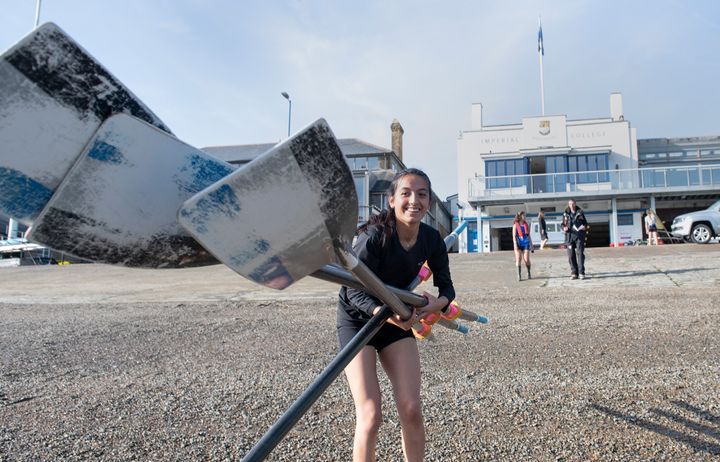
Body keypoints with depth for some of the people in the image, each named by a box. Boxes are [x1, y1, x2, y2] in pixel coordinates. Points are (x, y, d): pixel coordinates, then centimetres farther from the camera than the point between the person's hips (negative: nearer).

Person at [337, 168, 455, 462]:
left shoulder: (432, 240, -10)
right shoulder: (375, 236, -27)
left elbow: (446, 285, -3)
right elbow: (354, 291, -26)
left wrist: (439, 302, -26)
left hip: (398, 319, 5)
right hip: (357, 319, -5)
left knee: (411, 410, 1)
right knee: (370, 416, -10)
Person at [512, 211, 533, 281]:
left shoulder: (526, 224, 12)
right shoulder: (515, 225, 2)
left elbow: (529, 235, 16)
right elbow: (514, 236, -3)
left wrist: (531, 244, 13)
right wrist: (515, 245, -12)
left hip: (526, 243, 2)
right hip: (518, 243, -2)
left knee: (527, 260, -5)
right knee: (518, 260, -5)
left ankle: (529, 273, 18)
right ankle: (519, 275, 1)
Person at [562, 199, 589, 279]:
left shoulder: (580, 212, 8)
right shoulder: (566, 214, 9)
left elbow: (585, 222, 15)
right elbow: (563, 224, 13)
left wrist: (585, 227, -7)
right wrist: (564, 228, -9)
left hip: (579, 236, -1)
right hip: (570, 236, 1)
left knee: (580, 253, -8)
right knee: (571, 255, 0)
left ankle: (581, 273, -6)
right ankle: (574, 273, 8)